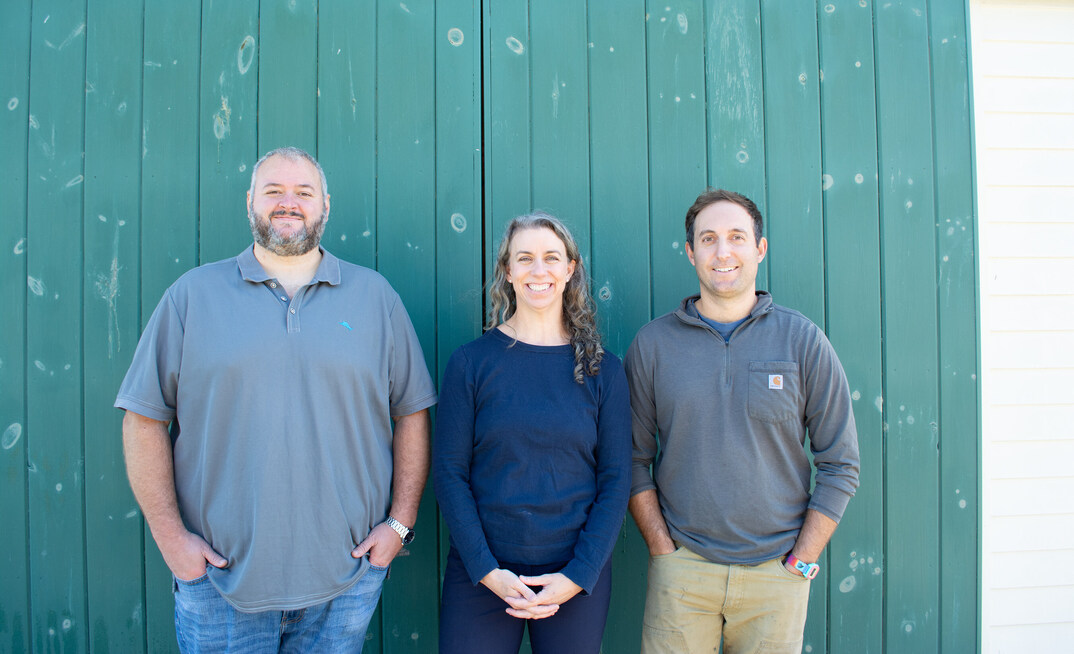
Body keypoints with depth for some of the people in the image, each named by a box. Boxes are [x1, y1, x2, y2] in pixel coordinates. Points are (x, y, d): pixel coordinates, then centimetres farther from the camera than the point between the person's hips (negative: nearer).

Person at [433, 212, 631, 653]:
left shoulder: (602, 370, 0)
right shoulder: (471, 362, -2)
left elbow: (616, 481, -1)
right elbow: (449, 473, -4)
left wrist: (578, 576, -9)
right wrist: (487, 570, -12)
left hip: (576, 577, 1)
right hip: (481, 575, -1)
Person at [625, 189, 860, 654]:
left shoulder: (803, 341, -1)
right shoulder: (652, 344, 0)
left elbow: (840, 466, 1)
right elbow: (635, 462, 3)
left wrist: (800, 562, -3)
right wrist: (664, 550, -3)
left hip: (776, 572, 0)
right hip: (682, 570, 0)